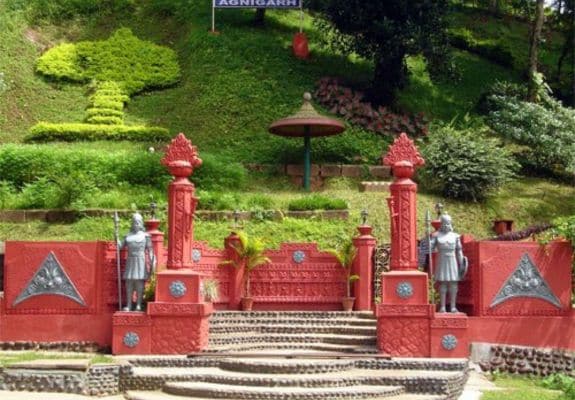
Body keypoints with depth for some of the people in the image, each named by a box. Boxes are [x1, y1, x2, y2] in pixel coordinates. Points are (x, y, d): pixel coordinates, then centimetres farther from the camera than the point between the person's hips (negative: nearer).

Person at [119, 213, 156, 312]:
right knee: (129, 282, 1)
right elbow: (120, 246, 9)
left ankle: (138, 305, -3)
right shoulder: (128, 236, 14)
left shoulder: (145, 236, 3)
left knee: (139, 281, -6)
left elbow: (150, 250, -1)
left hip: (140, 261, -4)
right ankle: (128, 305, 3)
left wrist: (152, 262, -10)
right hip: (130, 261, 4)